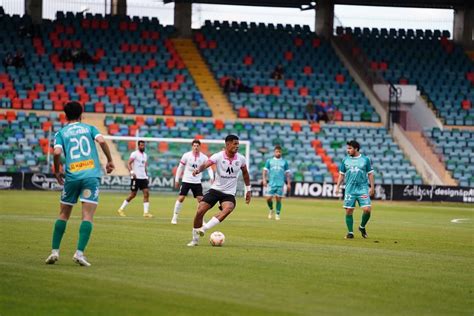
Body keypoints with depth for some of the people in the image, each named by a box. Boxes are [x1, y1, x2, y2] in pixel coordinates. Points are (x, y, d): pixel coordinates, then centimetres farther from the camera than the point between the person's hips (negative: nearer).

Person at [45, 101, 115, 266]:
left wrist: (57, 171, 8)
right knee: (87, 216, -5)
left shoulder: (61, 133, 10)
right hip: (91, 175, -1)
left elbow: (57, 152, -6)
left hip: (72, 177, 1)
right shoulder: (89, 128, 13)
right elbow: (101, 141, -6)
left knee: (63, 215, 13)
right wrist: (110, 160, 3)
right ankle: (79, 253, -17)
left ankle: (55, 251, 9)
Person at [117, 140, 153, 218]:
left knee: (146, 193, -6)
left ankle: (146, 212, -7)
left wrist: (146, 176, 18)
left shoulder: (145, 155, 15)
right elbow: (128, 164, -15)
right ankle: (121, 209, 11)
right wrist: (131, 172, -29)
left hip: (143, 177, 7)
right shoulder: (134, 154, -7)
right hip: (136, 177, -7)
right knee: (133, 195, -3)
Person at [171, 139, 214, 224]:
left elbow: (209, 168, -1)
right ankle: (174, 218, 2)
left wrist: (212, 178, -19)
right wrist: (176, 180, 4)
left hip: (197, 182, 2)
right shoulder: (186, 156, -5)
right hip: (186, 181, -2)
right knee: (181, 198, -9)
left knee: (200, 200, -5)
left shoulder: (204, 157, -3)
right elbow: (180, 167, 3)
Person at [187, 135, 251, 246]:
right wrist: (198, 169, -52)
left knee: (228, 208, -32)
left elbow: (245, 173, 16)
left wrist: (248, 190, 18)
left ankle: (204, 228, -29)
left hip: (229, 193, 1)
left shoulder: (241, 159, -2)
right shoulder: (218, 156, -13)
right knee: (200, 211, -9)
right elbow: (206, 165, -29)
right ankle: (195, 239, 11)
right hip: (215, 189, -1)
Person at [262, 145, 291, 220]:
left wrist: (288, 183, 3)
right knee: (268, 198, -6)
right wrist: (264, 179, -8)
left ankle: (277, 214, 10)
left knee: (278, 199, -2)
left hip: (280, 184, 0)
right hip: (271, 183, 0)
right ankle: (271, 210, 21)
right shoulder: (269, 161, 9)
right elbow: (265, 171, 7)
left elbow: (287, 173, 10)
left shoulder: (284, 162, 9)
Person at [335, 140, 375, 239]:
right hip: (350, 189, 1)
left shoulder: (365, 159, 3)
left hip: (363, 189, -1)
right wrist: (338, 186, 4)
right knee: (349, 211, -1)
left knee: (367, 209, -12)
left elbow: (370, 174, 8)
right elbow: (341, 174, 14)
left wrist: (372, 187, 2)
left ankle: (362, 227, 13)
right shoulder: (345, 160, 7)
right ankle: (350, 232, 10)